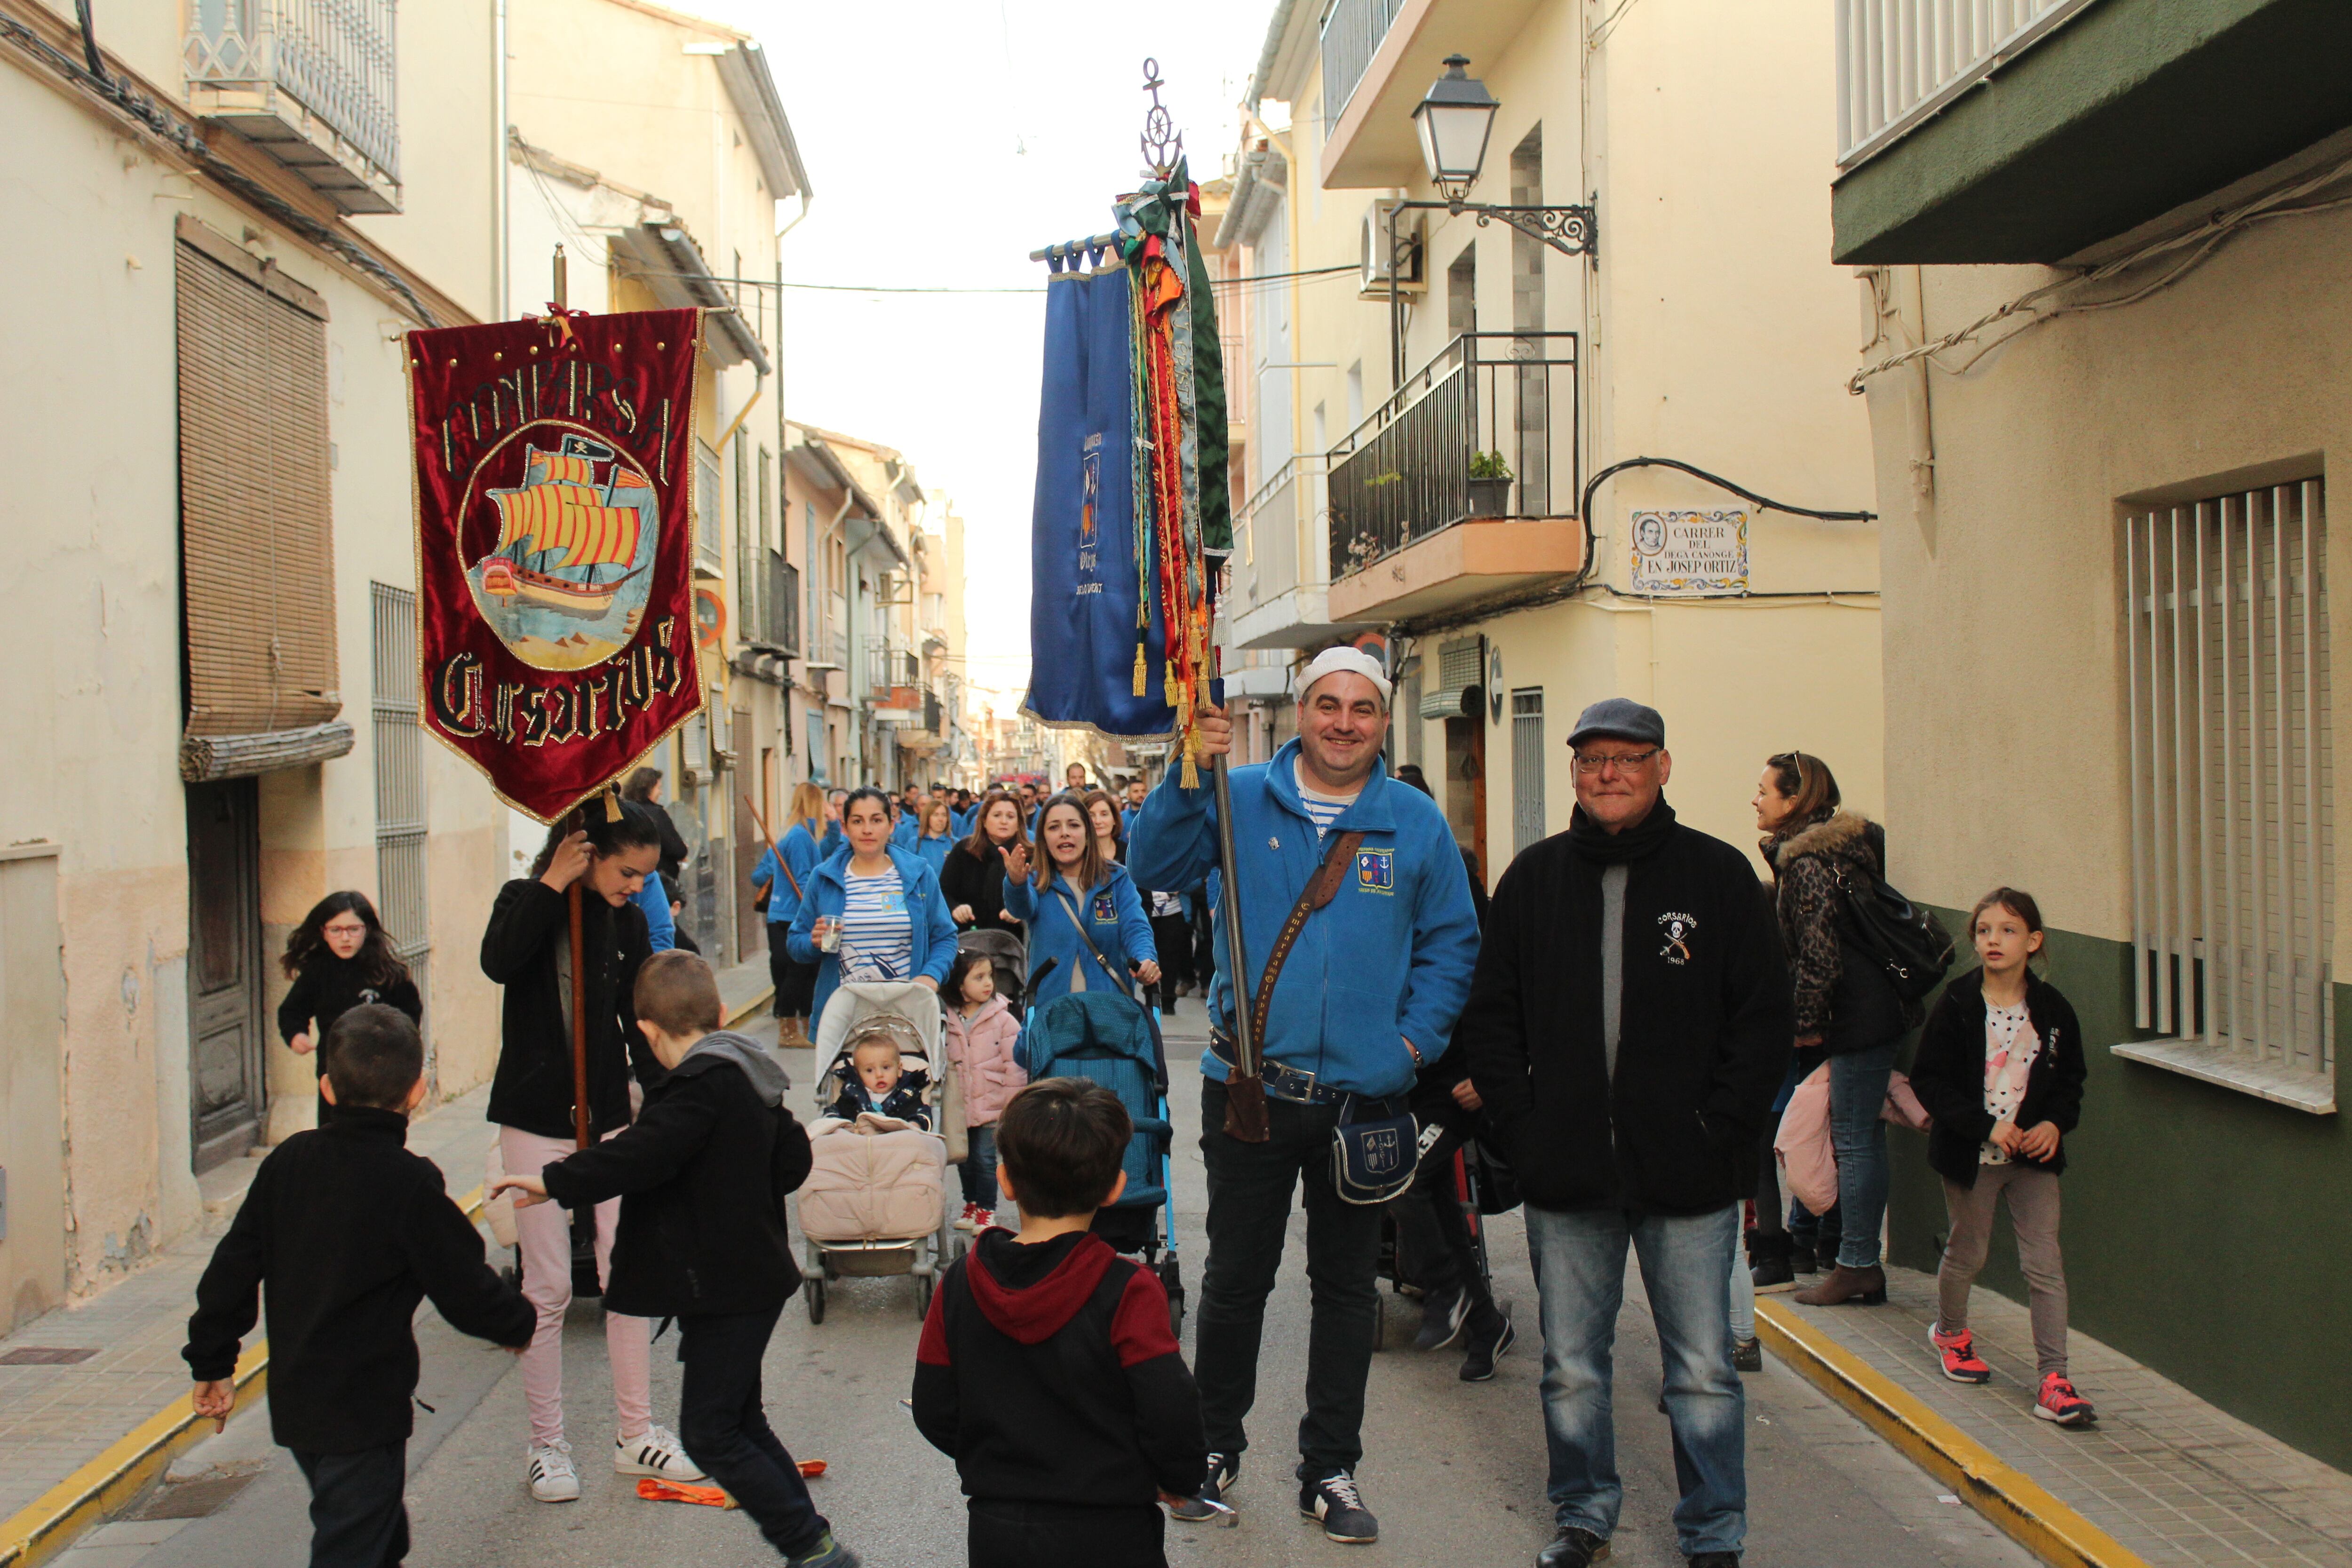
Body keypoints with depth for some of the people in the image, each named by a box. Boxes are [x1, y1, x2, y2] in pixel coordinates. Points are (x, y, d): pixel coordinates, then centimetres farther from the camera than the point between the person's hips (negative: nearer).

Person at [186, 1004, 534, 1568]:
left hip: (294, 1402, 7)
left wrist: (212, 1363, 17)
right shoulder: (411, 1183, -17)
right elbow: (466, 1289, -11)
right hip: (366, 1411, -7)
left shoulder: (288, 1161, 1)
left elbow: (234, 1267, 6)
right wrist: (519, 1323, 9)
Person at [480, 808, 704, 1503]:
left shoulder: (628, 923, 4)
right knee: (548, 1287, 0)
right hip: (535, 1122, -4)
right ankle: (546, 1445, 13)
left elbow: (642, 1024, 8)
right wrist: (553, 885, -24)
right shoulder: (526, 901, -6)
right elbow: (498, 962, -29)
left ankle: (637, 1434, 18)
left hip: (609, 1120, 4)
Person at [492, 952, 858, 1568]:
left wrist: (554, 1182, -22)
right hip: (752, 1276, 10)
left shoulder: (701, 1085, -19)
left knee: (709, 1434, -3)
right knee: (740, 1423, 18)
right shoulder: (748, 1075, 10)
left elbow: (642, 1154, -28)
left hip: (724, 1289, -10)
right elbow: (793, 1160, 16)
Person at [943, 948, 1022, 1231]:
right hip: (960, 1106, 4)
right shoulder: (948, 1021, 2)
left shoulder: (1003, 1019, -8)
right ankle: (971, 1205, 30)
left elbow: (1015, 1064, -8)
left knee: (985, 1158, -2)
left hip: (991, 1104, -4)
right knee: (964, 1158, 14)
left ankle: (987, 1210, 12)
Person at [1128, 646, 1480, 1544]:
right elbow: (1155, 869, -10)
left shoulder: (1417, 823, 3)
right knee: (1235, 1278, 11)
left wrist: (1416, 1040, -5)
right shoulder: (1241, 801, -1)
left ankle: (1330, 1470, 27)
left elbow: (1451, 945, 7)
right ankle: (1215, 1445, 30)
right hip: (1250, 1085, -1)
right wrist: (1189, 778, -23)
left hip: (1365, 1092, 1)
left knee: (1347, 1286, 12)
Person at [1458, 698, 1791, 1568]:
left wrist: (1720, 1132, -7)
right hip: (1565, 1174, 2)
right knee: (1571, 1366, 12)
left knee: (1703, 1368, 5)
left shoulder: (1718, 874, 1)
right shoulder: (1533, 878, 8)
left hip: (1689, 1174, -2)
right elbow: (1489, 1015, 10)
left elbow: (1766, 1017, 1)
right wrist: (1522, 1124, 0)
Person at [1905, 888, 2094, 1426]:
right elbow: (1928, 1080, -10)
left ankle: (2053, 1381, -1)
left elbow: (2071, 1078, 11)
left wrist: (2054, 1123, -8)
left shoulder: (2052, 1008, -1)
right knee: (1967, 1254, 14)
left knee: (2046, 1265, -4)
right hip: (1971, 1154, -2)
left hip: (2034, 1156, 2)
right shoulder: (1957, 1006, -9)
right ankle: (1951, 1331, 42)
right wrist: (1987, 1125, -18)